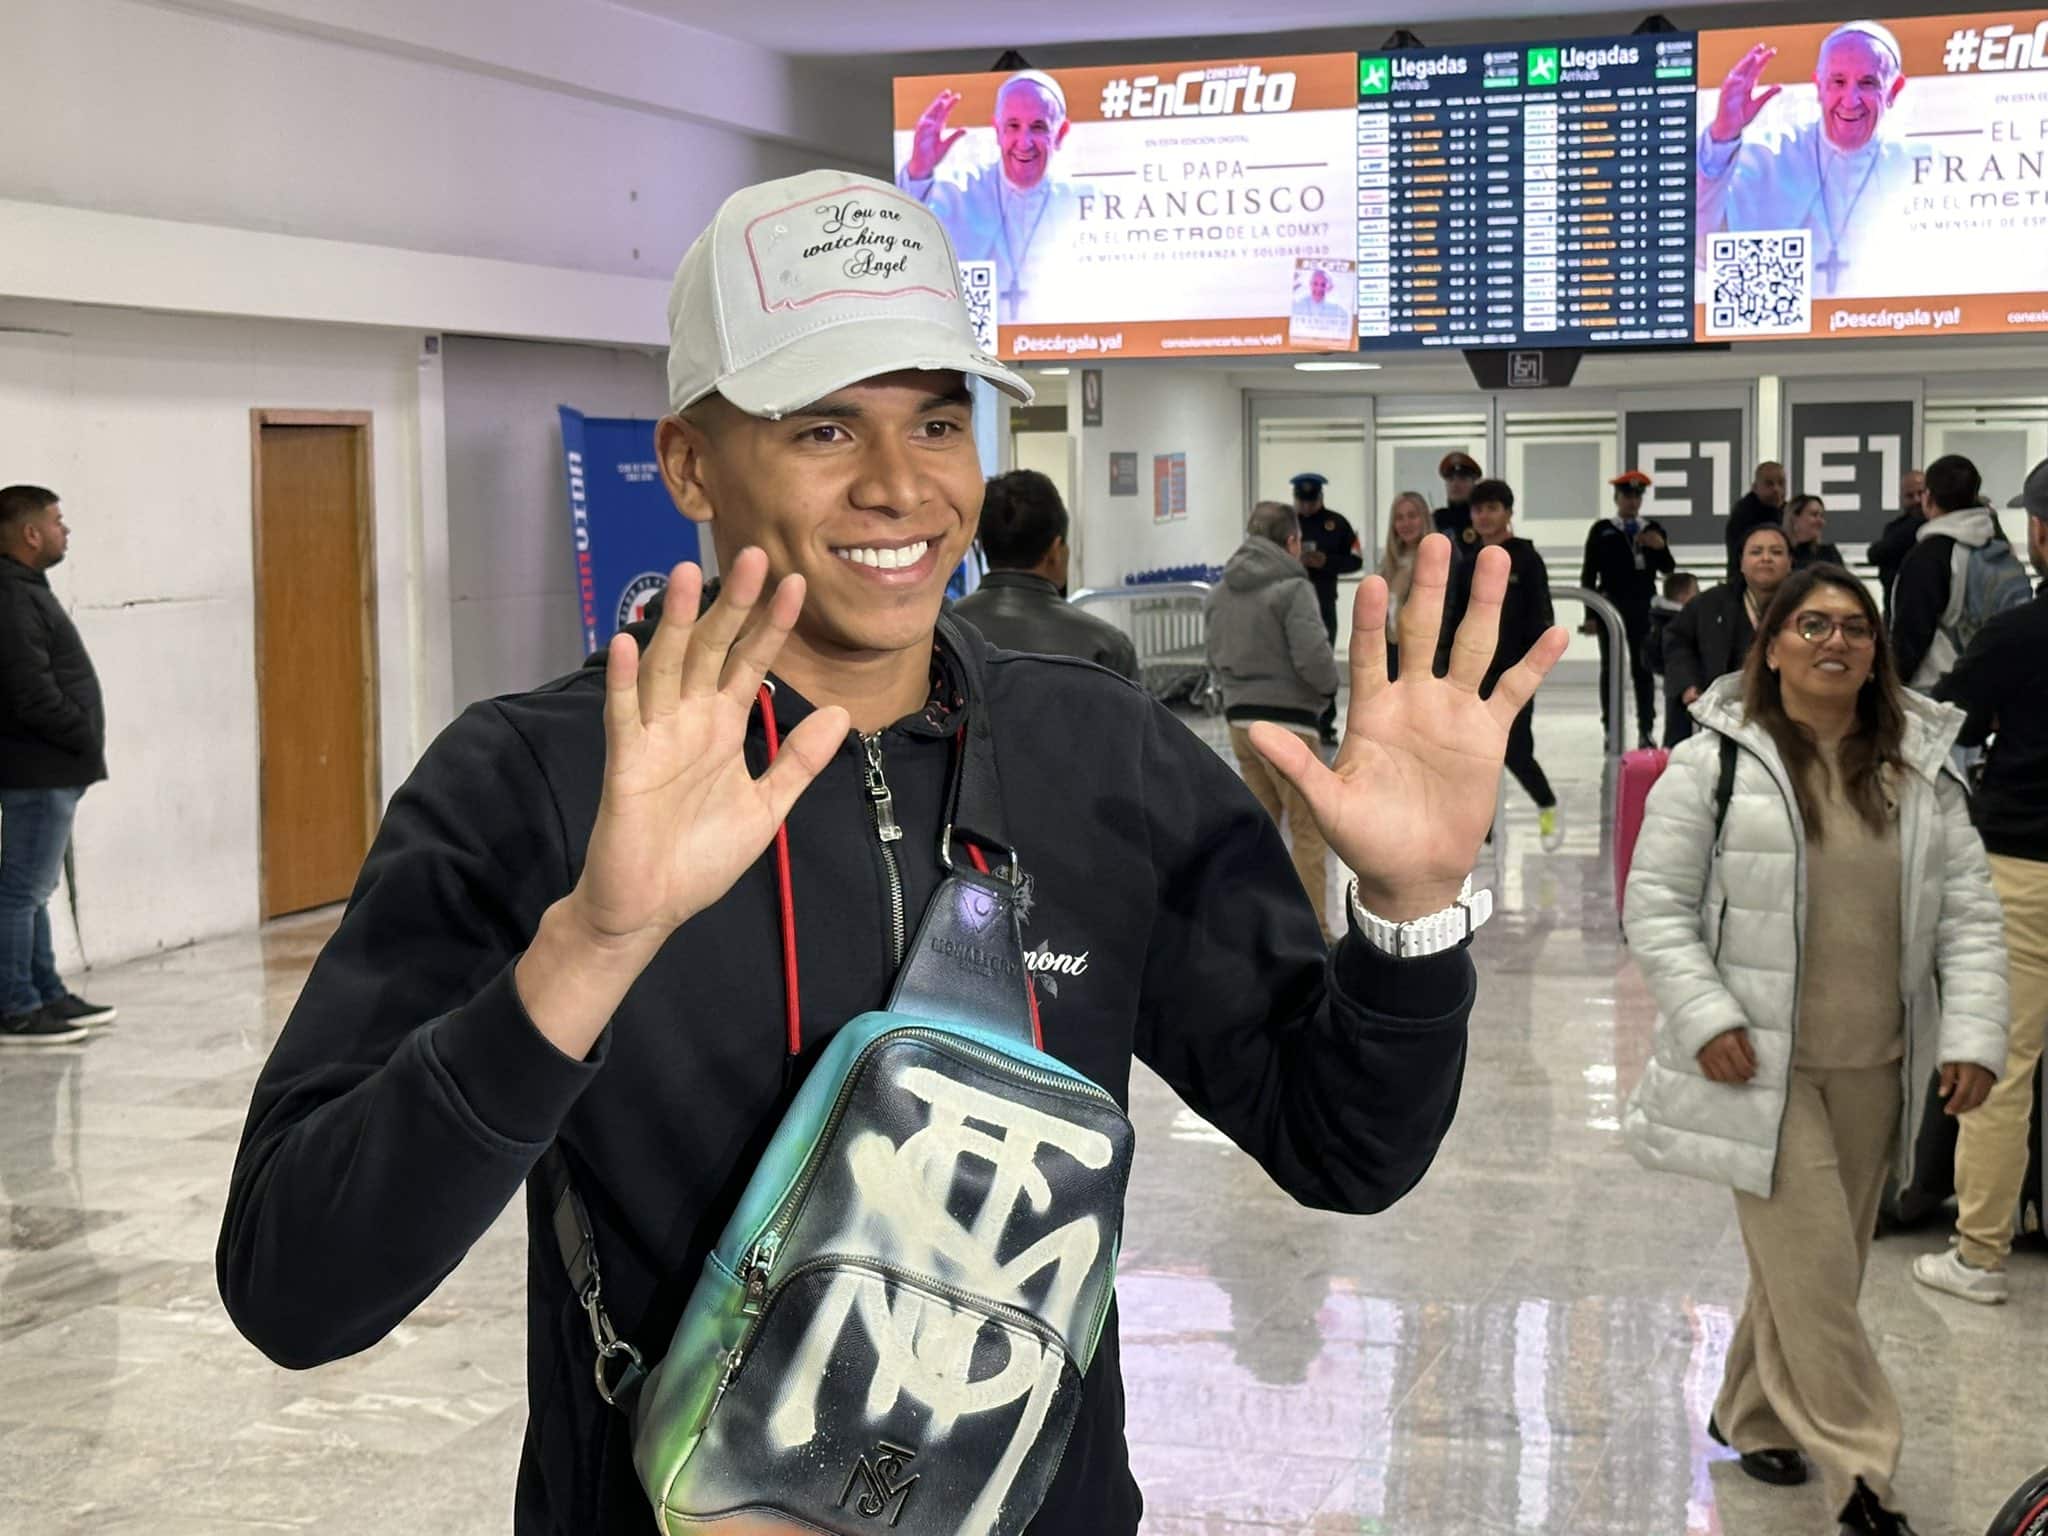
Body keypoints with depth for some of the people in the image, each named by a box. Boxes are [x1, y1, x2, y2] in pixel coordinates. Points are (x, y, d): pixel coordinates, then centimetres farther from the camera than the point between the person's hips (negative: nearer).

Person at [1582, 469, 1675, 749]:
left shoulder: (1653, 529, 9)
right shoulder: (1602, 530, 3)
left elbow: (1667, 570, 9)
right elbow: (1589, 574, 2)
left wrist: (1661, 547, -11)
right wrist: (1590, 614, -4)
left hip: (1644, 608, 2)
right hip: (1610, 606, -2)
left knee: (1643, 668, 1)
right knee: (1611, 667, 2)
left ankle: (1646, 730, 4)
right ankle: (1611, 731, 6)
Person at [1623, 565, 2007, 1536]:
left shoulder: (1922, 772, 5)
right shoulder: (1715, 762, -7)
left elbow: (1968, 916, 7)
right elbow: (1657, 905, -5)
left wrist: (1973, 1035, -3)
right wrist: (1705, 1018, -14)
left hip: (1874, 1068, 5)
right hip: (1762, 1064, -4)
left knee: (1820, 1261, 15)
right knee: (1813, 1262, -6)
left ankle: (1755, 1414, 35)